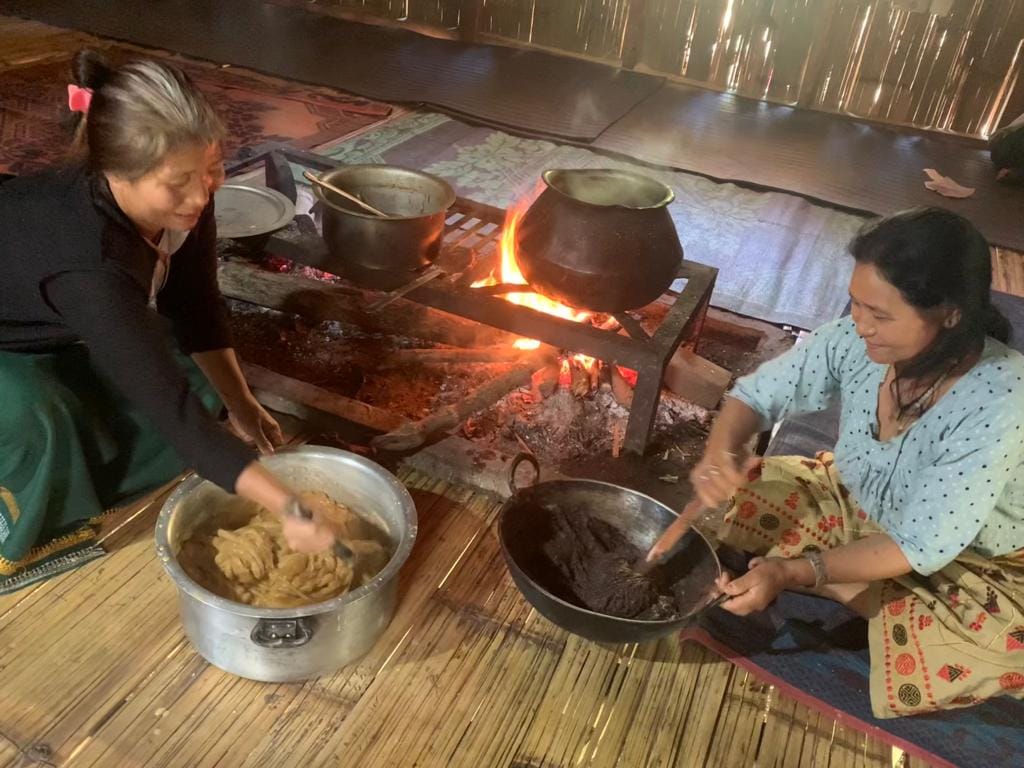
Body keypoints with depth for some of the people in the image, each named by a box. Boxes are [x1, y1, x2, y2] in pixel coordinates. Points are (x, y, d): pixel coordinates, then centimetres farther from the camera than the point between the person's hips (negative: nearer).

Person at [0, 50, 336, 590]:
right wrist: (287, 508, -45)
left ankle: (63, 480, 10)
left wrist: (240, 403, -16)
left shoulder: (182, 201, -25)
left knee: (198, 386, -5)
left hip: (62, 334, 7)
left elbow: (195, 303, -10)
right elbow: (168, 406, -45)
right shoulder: (88, 261, -45)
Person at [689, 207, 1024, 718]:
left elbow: (922, 547, -31)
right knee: (747, 496, -12)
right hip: (859, 505, 4)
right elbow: (758, 393, -13)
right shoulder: (857, 340, -23)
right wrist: (720, 450, -35)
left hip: (967, 566, -4)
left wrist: (793, 570, -41)